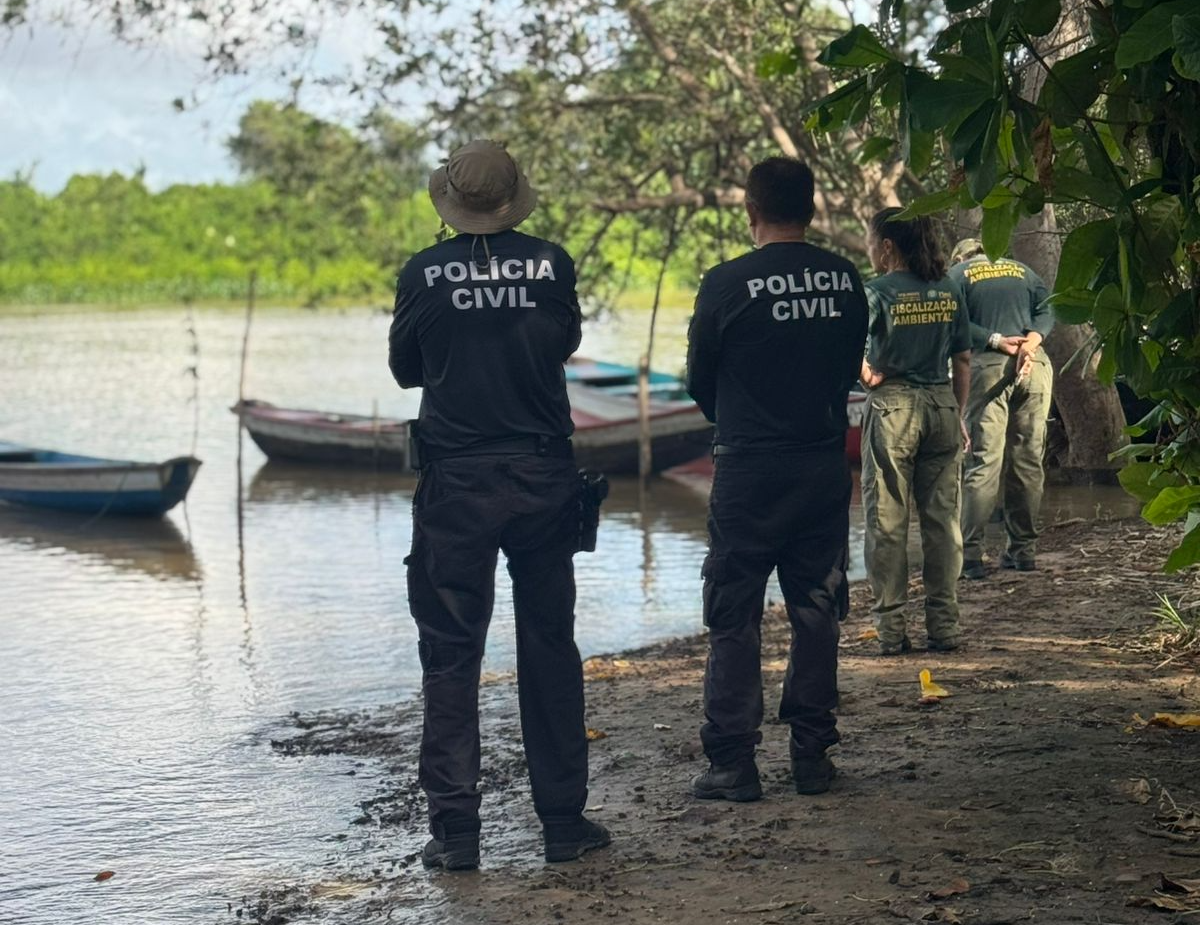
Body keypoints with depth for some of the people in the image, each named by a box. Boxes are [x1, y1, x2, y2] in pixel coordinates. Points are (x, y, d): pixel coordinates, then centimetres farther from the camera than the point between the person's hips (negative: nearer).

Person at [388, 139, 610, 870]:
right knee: (550, 650, 11)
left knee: (451, 654, 5)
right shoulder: (551, 264, -5)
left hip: (455, 483, -1)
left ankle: (456, 829, 3)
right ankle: (564, 820, 15)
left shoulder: (425, 274, -7)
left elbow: (405, 369, 7)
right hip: (543, 480, 1)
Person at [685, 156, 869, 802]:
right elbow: (851, 367, 12)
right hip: (825, 465, 4)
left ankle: (732, 763, 2)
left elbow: (699, 379, 1)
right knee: (816, 613, 11)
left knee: (733, 617, 3)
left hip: (748, 468, -4)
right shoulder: (845, 279, 2)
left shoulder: (727, 284, -11)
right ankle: (811, 756, 14)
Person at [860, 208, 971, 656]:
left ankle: (891, 628, 3)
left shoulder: (878, 292, -8)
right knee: (942, 518, 8)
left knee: (887, 520, 3)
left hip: (892, 406, -4)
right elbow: (963, 361, 10)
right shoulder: (948, 290, 7)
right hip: (942, 403, 4)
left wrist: (868, 374, -3)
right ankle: (944, 626, 9)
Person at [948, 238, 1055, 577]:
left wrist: (996, 341, -8)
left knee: (983, 462, -7)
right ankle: (1024, 549, 12)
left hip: (988, 366, -3)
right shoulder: (1022, 271, 22)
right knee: (1028, 460, 8)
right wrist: (1029, 343, -8)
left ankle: (971, 553, -11)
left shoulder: (957, 274, 13)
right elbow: (1047, 311, 6)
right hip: (1035, 367, 3)